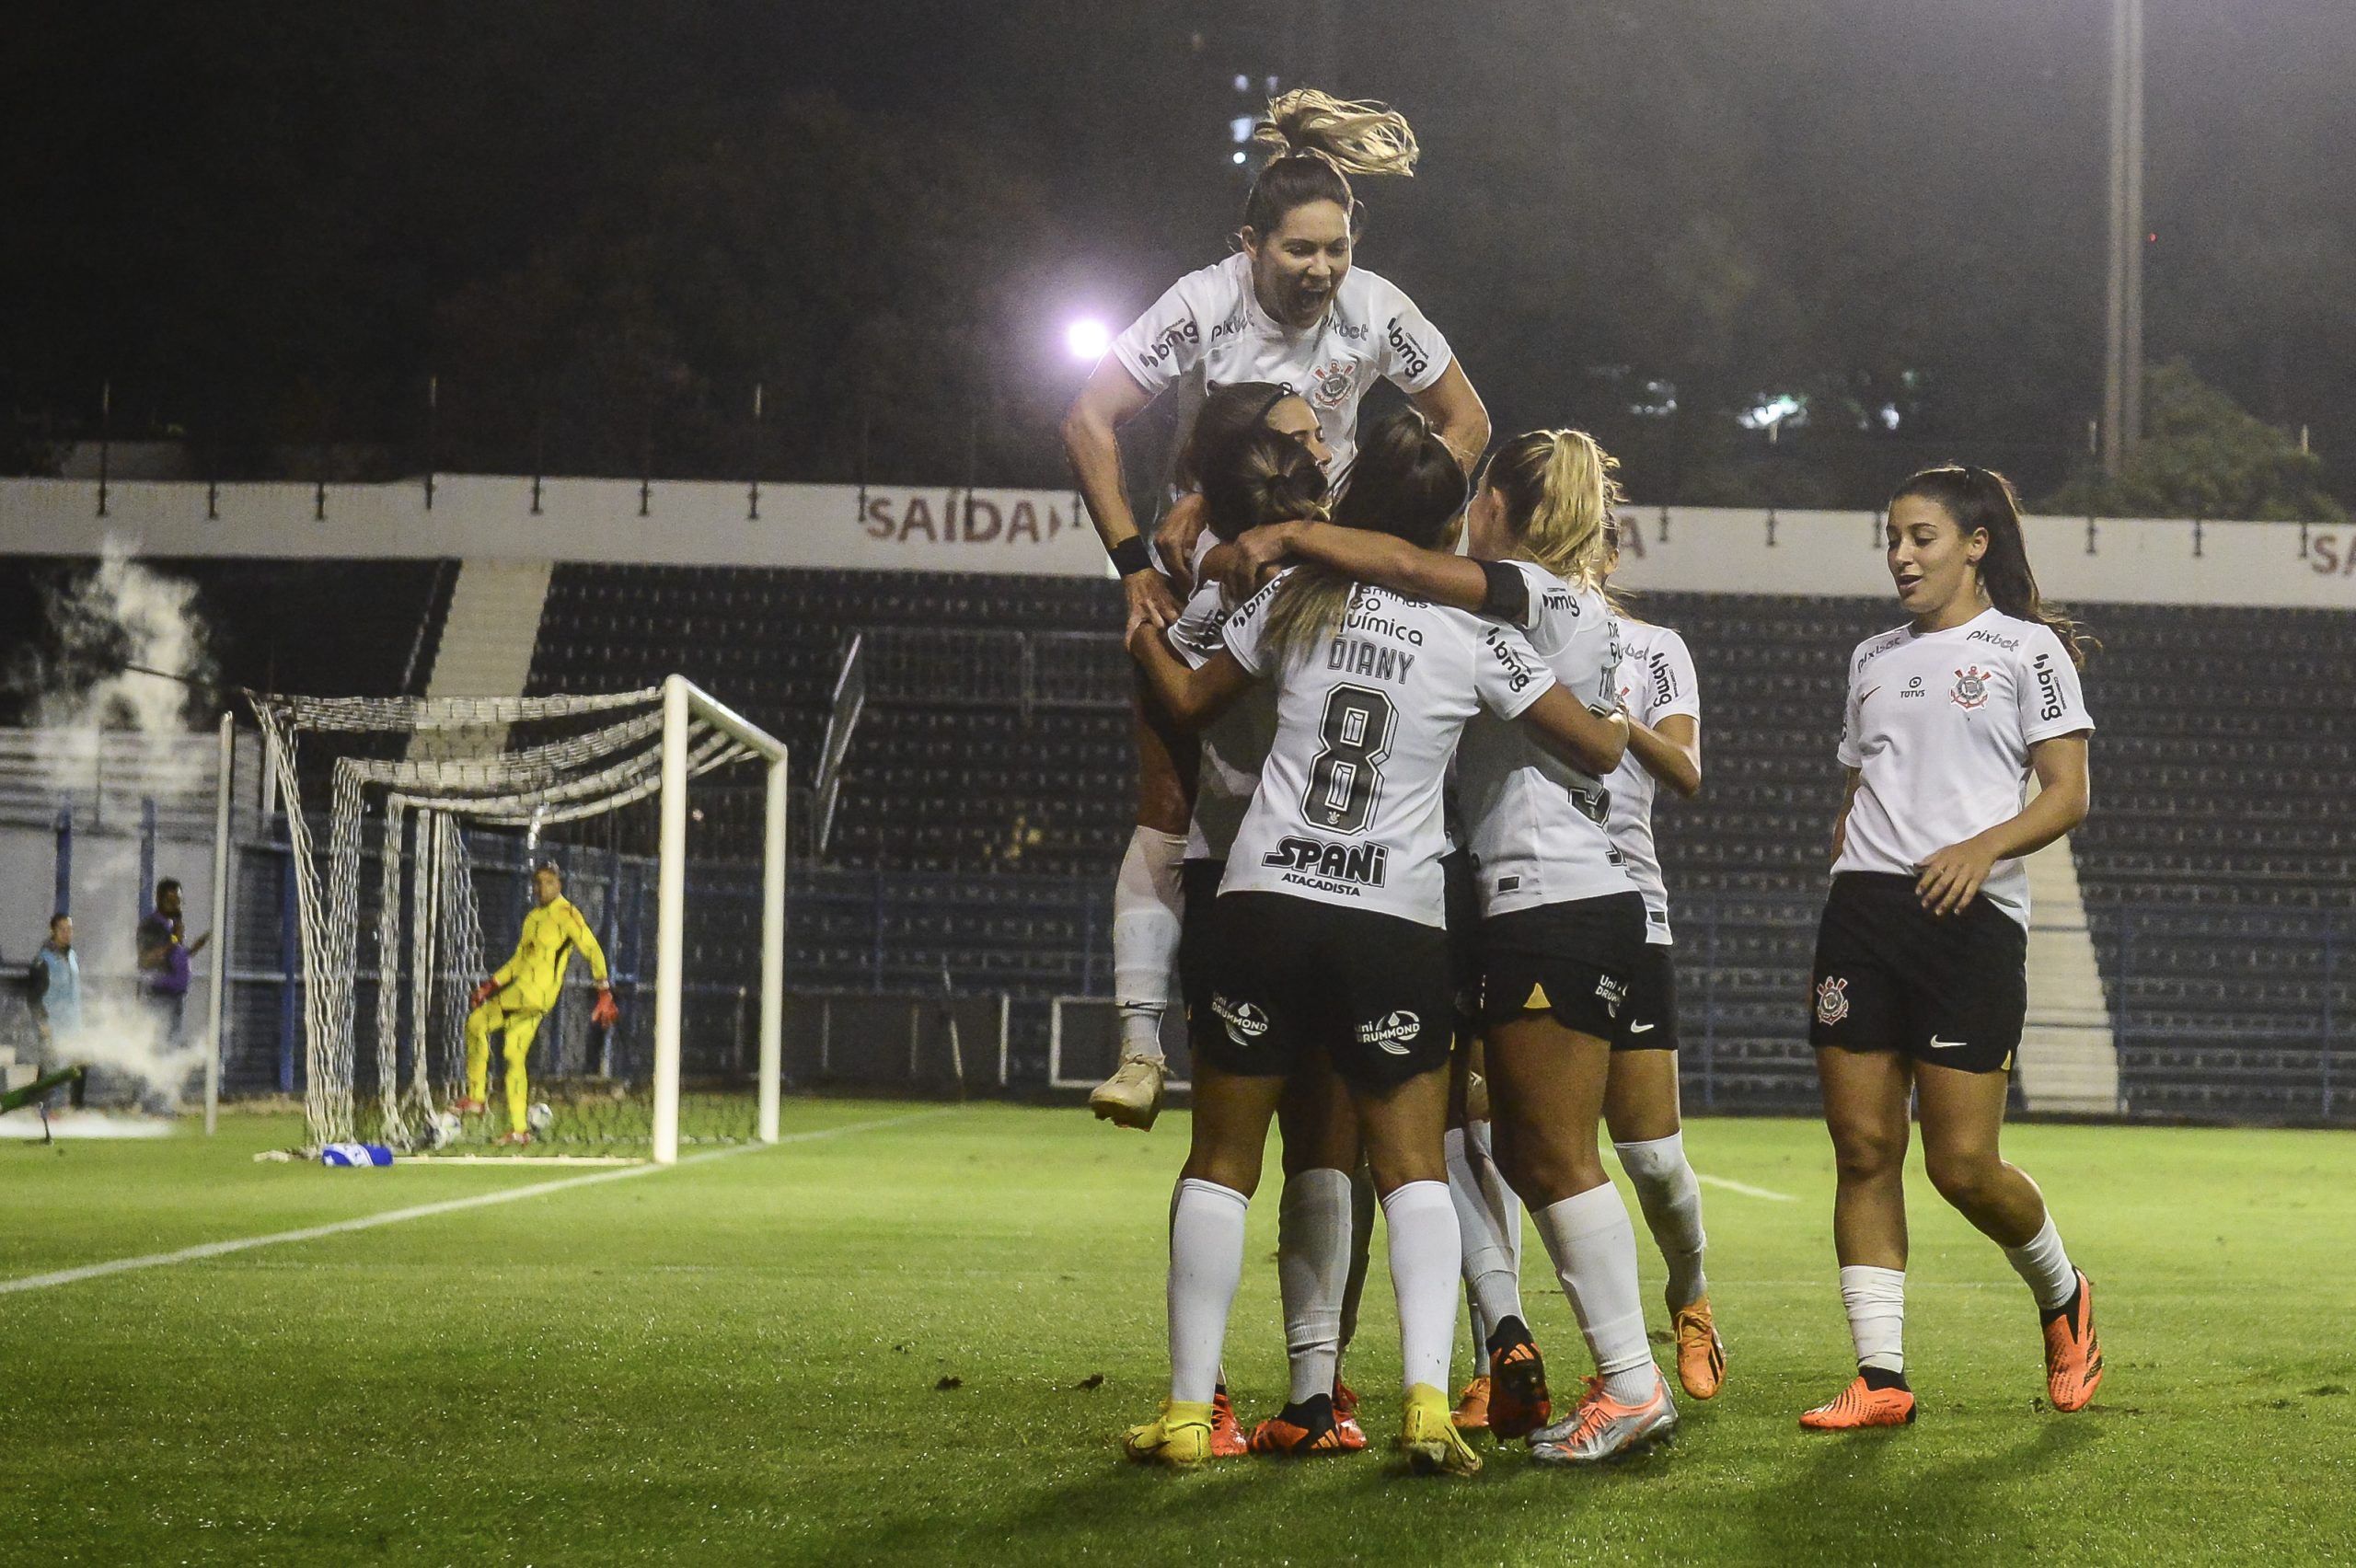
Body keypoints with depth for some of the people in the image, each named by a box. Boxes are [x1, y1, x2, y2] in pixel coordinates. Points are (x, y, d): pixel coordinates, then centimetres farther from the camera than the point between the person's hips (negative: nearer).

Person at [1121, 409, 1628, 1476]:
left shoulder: (1295, 600, 3)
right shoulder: (1474, 636, 0)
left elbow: (1192, 701, 17)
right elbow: (1599, 748, 5)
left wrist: (1146, 637, 38)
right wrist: (1623, 725, 28)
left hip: (1265, 902, 1)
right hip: (1398, 922, 0)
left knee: (1221, 1159, 7)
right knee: (1412, 1166, 7)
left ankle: (1187, 1409, 5)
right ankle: (1427, 1400, -9)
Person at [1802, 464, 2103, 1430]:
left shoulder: (2027, 648, 3)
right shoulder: (1873, 659, 20)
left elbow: (2068, 795, -3)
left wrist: (1985, 845, -21)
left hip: (1971, 916, -5)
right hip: (1862, 910, 5)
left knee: (1963, 1167, -8)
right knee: (1863, 1149, -2)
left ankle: (2063, 1298, 21)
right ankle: (1880, 1378, 2)